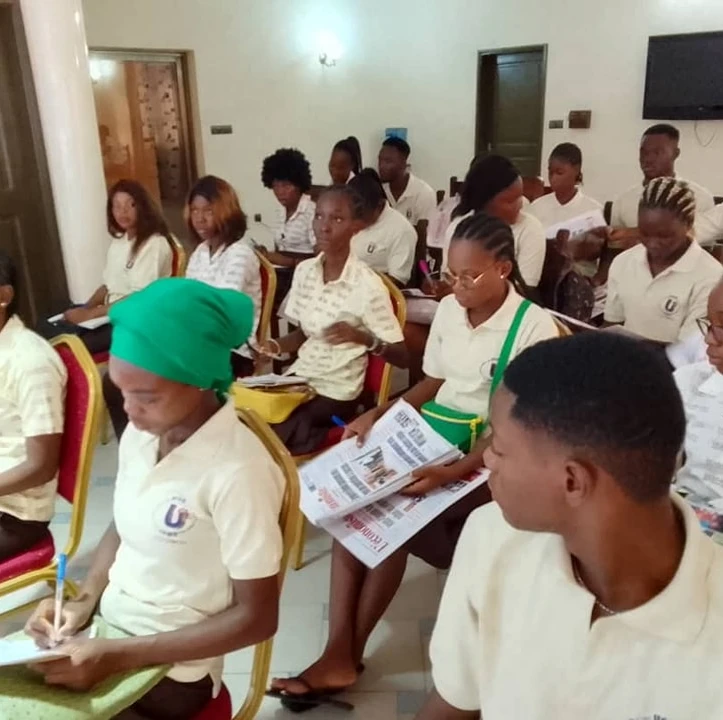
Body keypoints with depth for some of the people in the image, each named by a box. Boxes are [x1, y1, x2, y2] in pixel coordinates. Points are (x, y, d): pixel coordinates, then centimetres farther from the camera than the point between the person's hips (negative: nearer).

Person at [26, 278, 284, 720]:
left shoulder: (237, 472, -26)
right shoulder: (140, 434, -6)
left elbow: (257, 618, -20)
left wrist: (117, 656, -19)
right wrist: (86, 600, -5)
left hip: (169, 667, -6)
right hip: (105, 627, 6)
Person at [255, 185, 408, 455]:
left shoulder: (368, 285, -15)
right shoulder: (304, 271, 2)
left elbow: (401, 357, -13)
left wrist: (362, 337, -29)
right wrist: (275, 346, -5)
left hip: (337, 392, -6)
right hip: (299, 377, 6)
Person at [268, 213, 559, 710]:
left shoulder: (533, 328, -14)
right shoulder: (449, 310, 5)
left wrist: (454, 472, -30)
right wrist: (378, 415, -3)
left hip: (487, 460, -6)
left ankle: (347, 656, -4)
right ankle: (340, 653, -12)